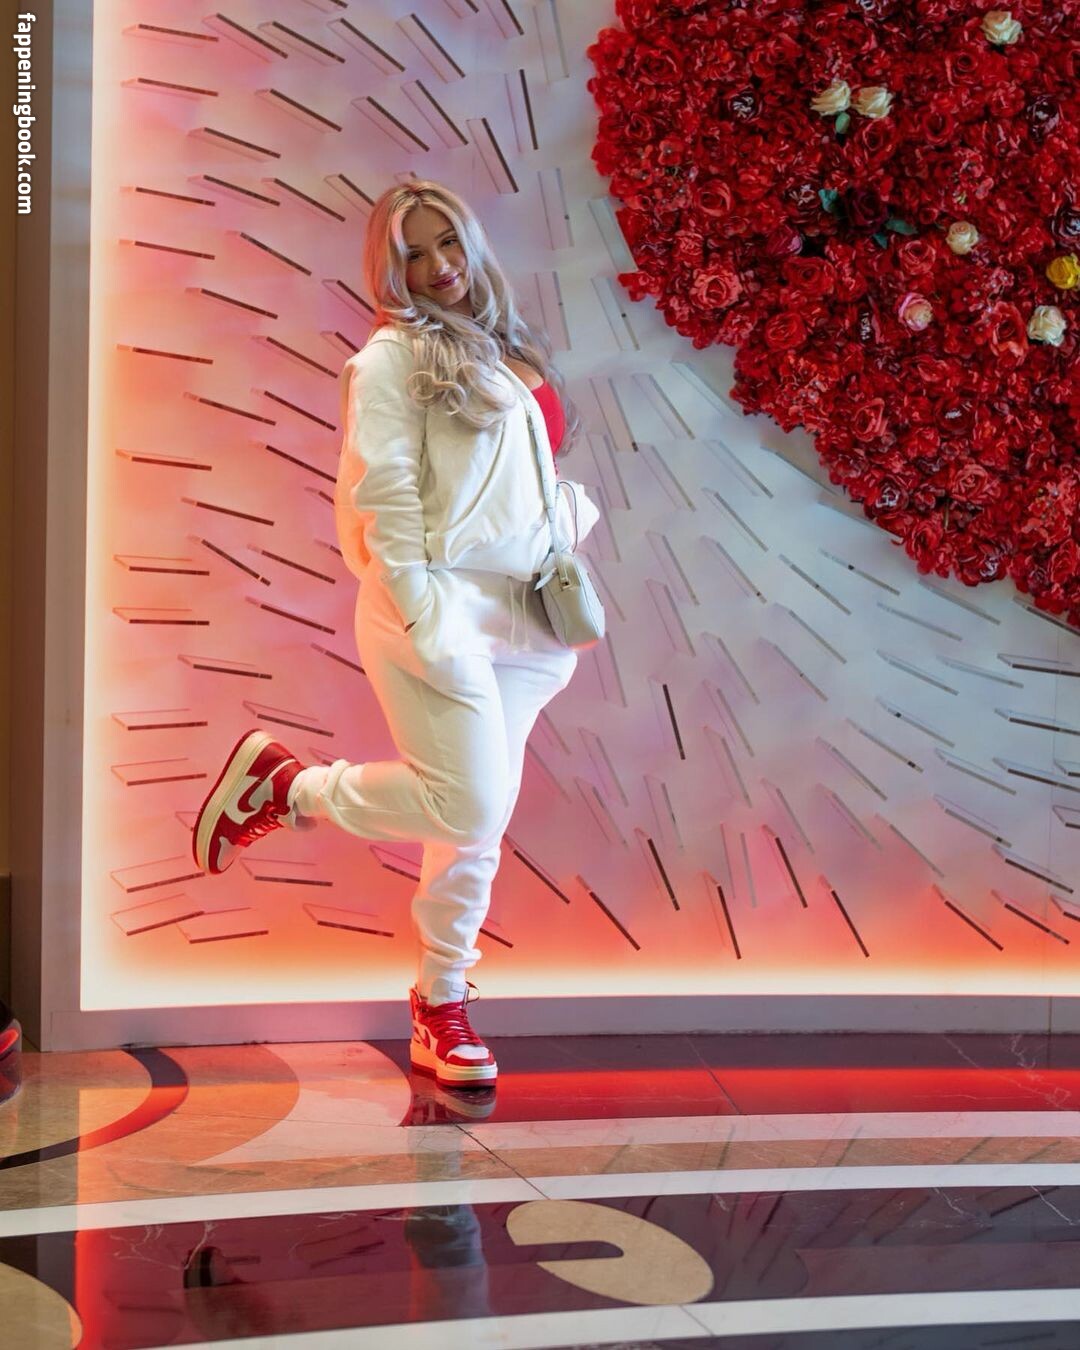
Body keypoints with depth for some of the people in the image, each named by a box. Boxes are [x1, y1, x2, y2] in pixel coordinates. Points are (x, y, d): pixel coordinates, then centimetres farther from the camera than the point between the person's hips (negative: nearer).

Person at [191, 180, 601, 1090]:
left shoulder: (508, 351, 21)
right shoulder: (393, 356, -2)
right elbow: (384, 495, -11)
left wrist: (572, 515, 10)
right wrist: (422, 618, -17)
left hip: (514, 614, 7)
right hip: (438, 609, -7)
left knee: (478, 826, 8)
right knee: (467, 804, -16)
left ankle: (442, 1012, 21)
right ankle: (281, 783, 4)